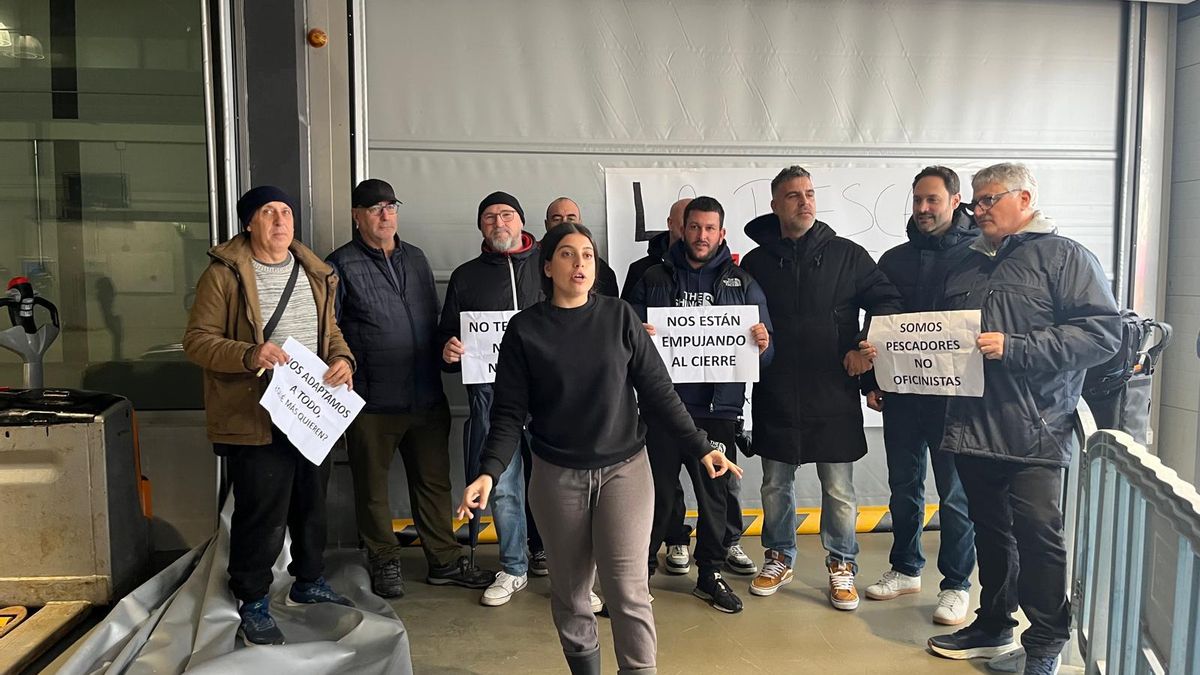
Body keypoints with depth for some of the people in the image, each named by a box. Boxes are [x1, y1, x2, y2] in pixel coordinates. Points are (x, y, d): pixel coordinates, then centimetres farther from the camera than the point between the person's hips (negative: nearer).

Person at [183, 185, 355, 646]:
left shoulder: (314, 274, 11)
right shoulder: (224, 274, -8)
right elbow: (197, 340, -10)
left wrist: (342, 359, -5)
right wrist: (249, 355, -27)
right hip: (255, 418, -6)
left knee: (312, 504, 18)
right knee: (262, 515, -2)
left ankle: (308, 583, 38)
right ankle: (253, 605, 18)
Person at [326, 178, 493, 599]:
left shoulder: (415, 259, 14)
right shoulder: (341, 265, -2)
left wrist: (439, 363, 13)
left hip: (427, 399, 5)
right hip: (372, 404, -4)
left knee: (434, 482, 13)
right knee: (373, 488, 9)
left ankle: (444, 561, 25)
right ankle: (384, 563, 27)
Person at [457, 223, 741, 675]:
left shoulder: (620, 317, 0)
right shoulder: (524, 329, -1)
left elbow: (658, 391, 2)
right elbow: (510, 412, -2)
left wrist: (701, 448, -3)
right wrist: (489, 472, -16)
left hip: (625, 469, 0)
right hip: (557, 476, 1)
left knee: (627, 588, -8)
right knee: (569, 592, 11)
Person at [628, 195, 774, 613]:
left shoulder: (742, 284, 9)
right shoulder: (654, 280, 8)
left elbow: (764, 351, 9)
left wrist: (763, 344, -15)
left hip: (718, 409, 1)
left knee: (715, 494, 10)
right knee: (657, 493, 6)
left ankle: (710, 574, 27)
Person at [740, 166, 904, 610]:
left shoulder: (847, 254, 2)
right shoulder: (755, 262, 6)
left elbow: (886, 302, 2)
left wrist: (867, 349, -9)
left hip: (834, 393, -1)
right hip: (775, 395, 2)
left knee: (838, 488, 6)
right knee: (775, 484, 13)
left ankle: (841, 566, 24)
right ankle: (779, 559, 31)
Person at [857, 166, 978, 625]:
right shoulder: (895, 260, 10)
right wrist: (871, 381, 7)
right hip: (901, 393, 4)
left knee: (955, 493, 4)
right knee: (903, 487, 14)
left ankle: (956, 585, 17)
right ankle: (906, 570, 30)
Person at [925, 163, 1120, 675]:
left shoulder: (1064, 257, -2)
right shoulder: (967, 266, 17)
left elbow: (1102, 332, -13)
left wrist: (1015, 348, -20)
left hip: (1033, 431, -6)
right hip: (971, 427, 6)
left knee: (1036, 532, -3)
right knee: (990, 530, 15)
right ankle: (993, 624, 29)